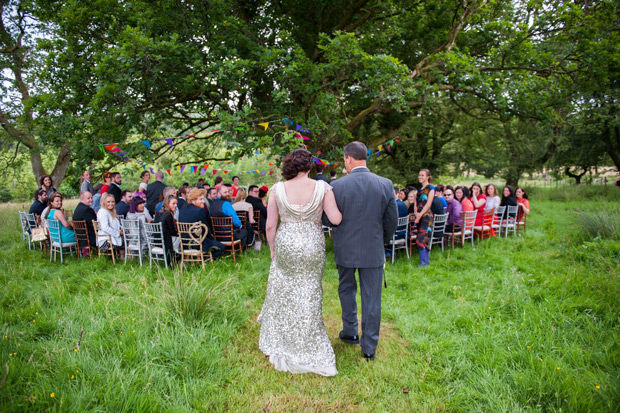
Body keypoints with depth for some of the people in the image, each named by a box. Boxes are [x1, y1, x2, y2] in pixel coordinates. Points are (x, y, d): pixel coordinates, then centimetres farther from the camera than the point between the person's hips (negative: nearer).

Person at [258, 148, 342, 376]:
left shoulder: (278, 189, -6)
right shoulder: (322, 187, -9)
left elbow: (270, 225, -4)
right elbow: (336, 219, -10)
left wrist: (272, 248, 11)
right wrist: (336, 203, 10)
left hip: (285, 246, 1)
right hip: (312, 246, 0)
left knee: (282, 292, 19)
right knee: (309, 296, 13)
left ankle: (279, 344, 37)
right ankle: (308, 348, 26)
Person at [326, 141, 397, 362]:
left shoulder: (338, 186, -13)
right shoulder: (386, 184, -8)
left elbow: (328, 220, -6)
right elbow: (392, 220, -1)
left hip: (345, 249, -1)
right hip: (373, 250, 1)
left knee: (346, 290, 23)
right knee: (372, 298, 10)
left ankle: (350, 332, 37)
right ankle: (369, 348, 20)